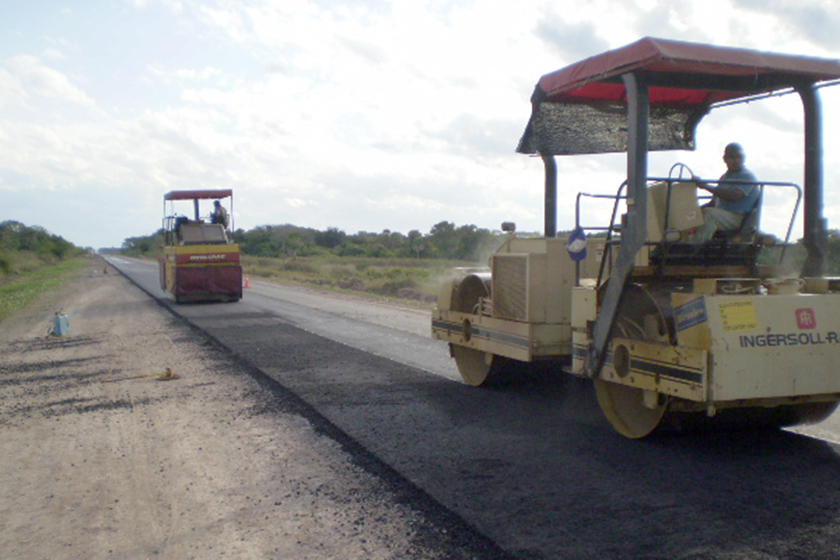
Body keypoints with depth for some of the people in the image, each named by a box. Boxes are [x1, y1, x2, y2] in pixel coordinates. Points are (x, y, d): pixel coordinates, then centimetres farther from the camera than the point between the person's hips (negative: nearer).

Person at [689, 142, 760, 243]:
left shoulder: (747, 176, -5)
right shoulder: (724, 177, 21)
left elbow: (734, 196, -24)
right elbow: (714, 203, 24)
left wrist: (706, 186, -27)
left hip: (738, 219, -8)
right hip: (720, 217, 8)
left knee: (709, 213, -33)